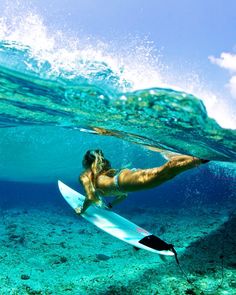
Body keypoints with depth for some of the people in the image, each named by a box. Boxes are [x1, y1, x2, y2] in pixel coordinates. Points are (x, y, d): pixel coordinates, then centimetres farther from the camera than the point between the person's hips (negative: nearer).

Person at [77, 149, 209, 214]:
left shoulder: (85, 175, 25)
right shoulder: (107, 170, 43)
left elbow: (91, 197, 11)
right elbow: (124, 195, 46)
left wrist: (82, 210, 29)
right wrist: (110, 205, 56)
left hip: (121, 179, -7)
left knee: (164, 171, -26)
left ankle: (200, 158, -40)